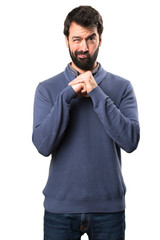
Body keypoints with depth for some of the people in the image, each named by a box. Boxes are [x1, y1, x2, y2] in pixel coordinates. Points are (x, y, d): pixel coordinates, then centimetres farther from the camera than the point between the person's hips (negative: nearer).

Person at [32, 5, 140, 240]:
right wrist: (67, 95, -17)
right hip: (60, 206, 0)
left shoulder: (122, 87, 0)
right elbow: (43, 145, -11)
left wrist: (96, 93, -17)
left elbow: (131, 141, -13)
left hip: (109, 207, 1)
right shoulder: (47, 88, 0)